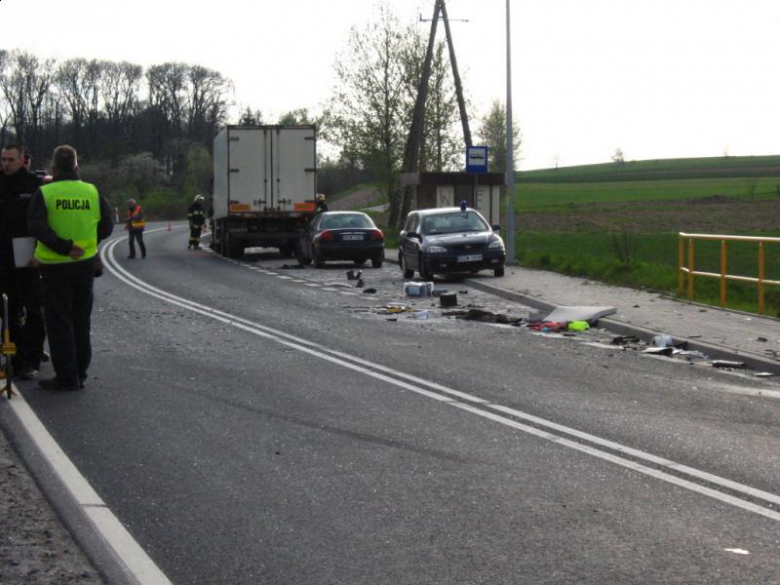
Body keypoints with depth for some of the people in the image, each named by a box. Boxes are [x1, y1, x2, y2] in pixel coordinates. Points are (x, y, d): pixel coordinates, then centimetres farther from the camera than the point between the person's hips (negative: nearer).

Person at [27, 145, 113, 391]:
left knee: (59, 323, 2)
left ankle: (67, 377, 1)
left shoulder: (45, 193, -10)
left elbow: (37, 227, -21)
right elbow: (107, 226, 5)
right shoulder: (92, 192, 1)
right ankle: (79, 373, 19)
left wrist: (64, 247, -20)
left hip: (55, 267, -4)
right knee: (81, 322, 14)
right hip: (85, 265, 4)